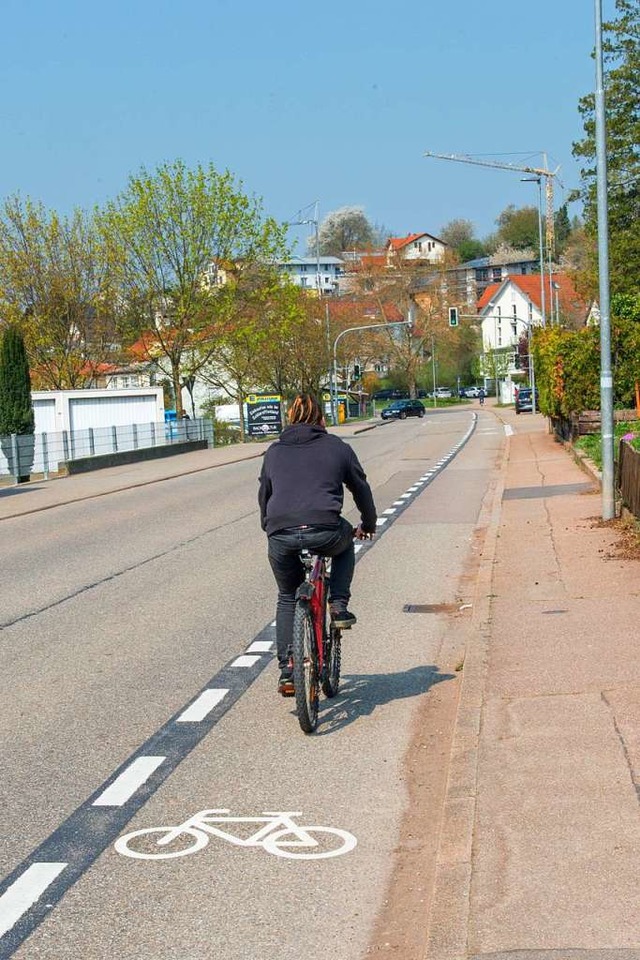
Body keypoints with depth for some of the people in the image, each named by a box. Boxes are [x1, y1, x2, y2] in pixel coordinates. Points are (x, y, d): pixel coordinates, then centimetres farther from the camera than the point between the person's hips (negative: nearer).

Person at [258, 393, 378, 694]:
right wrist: (368, 525, 40)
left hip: (281, 537, 2)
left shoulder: (274, 452, 21)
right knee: (345, 543, 35)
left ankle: (287, 672, 17)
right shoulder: (337, 447, 16)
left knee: (287, 598, 24)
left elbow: (264, 497, 27)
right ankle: (339, 605, 18)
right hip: (325, 532, -2)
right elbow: (361, 489, 23)